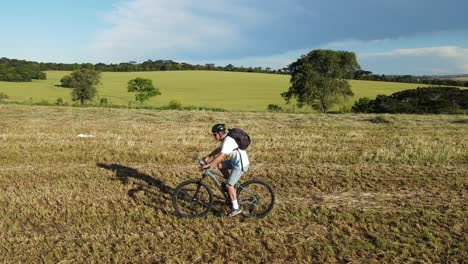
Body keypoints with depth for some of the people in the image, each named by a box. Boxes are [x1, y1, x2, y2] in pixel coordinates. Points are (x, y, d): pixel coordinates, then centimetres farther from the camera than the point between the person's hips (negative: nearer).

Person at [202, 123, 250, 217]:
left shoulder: (228, 142, -24)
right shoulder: (225, 139, 7)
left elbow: (220, 157, -32)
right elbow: (218, 149, 21)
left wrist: (208, 165, -28)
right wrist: (208, 156, 14)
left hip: (241, 164, -10)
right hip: (235, 160, 10)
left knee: (228, 186, -7)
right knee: (220, 165, 10)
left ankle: (235, 208, 4)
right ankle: (231, 183, 20)